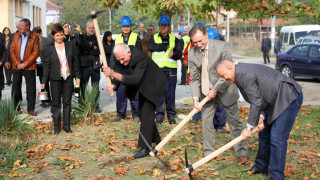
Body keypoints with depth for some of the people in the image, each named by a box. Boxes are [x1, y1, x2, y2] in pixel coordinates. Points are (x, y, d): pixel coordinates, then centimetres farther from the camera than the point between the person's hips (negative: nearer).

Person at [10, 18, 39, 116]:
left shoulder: (34, 37, -2)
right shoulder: (16, 36, 8)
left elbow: (36, 52, -7)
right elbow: (12, 50, 6)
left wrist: (25, 64, -12)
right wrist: (17, 63, -7)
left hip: (29, 67, -3)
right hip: (17, 66, 3)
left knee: (31, 88, 0)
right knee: (15, 88, 6)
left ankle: (31, 109, 10)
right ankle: (15, 108, 18)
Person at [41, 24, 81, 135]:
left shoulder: (70, 46, 4)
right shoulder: (49, 49, -1)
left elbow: (75, 61, 8)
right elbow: (46, 66, 1)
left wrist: (77, 76, 5)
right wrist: (44, 81, -1)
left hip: (68, 78, 2)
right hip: (55, 80, -2)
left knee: (67, 102, 7)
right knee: (56, 103, 3)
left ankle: (66, 125, 17)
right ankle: (56, 127, 13)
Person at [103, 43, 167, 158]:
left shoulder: (141, 58, -37)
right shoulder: (120, 60, -14)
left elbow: (135, 79, -46)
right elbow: (118, 77, -14)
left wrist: (113, 74, -54)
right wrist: (113, 86, -39)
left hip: (153, 85, -9)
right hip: (143, 87, 9)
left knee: (147, 113, -17)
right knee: (142, 113, 13)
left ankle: (145, 147, -17)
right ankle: (156, 140, 29)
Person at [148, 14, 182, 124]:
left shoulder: (174, 39, 15)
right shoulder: (153, 38, 13)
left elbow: (179, 53, 4)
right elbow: (150, 47, -10)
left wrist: (173, 54, -19)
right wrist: (166, 46, -9)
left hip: (171, 69, 1)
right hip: (157, 69, 0)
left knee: (170, 92, 1)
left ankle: (171, 114, 10)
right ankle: (159, 114, 7)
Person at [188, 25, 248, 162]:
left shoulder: (221, 46, -18)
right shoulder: (192, 54, -8)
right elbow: (194, 79, -6)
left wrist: (216, 89, -19)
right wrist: (196, 98, -18)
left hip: (225, 90, -3)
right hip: (206, 92, 3)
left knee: (234, 121, 4)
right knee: (206, 121, 4)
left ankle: (242, 152, 16)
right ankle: (209, 152, 17)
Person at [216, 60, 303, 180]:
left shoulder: (244, 74, -21)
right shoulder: (240, 75, 11)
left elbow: (256, 103, -21)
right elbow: (258, 99, 13)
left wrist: (249, 128, -14)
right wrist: (261, 117, -3)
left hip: (289, 98, -11)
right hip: (275, 101, 11)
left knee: (277, 138, -11)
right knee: (264, 133, 18)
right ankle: (261, 166, 32)